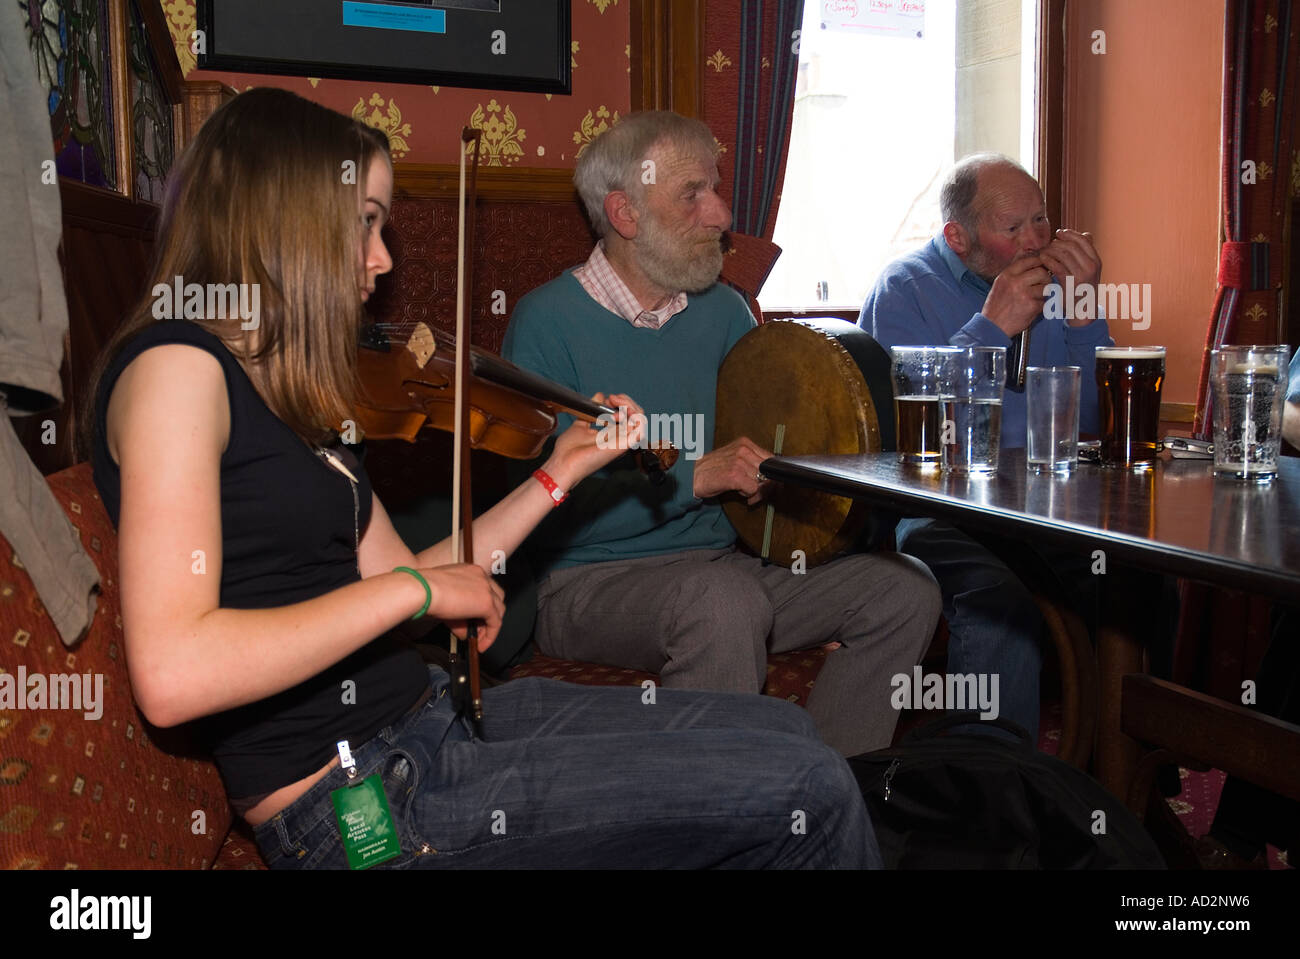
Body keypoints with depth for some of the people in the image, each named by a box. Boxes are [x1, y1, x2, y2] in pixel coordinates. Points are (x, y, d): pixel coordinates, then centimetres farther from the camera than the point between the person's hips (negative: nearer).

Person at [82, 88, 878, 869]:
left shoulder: (286, 391, 13)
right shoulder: (174, 365, -13)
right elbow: (171, 676, -25)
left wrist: (559, 474, 16)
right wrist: (414, 587, -19)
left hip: (426, 719, 9)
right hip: (358, 803, -9)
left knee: (780, 731, 8)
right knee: (807, 789, -10)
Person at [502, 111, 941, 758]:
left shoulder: (723, 312, 10)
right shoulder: (548, 322, -9)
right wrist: (692, 479, -22)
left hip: (720, 563, 7)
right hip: (590, 582, -6)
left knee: (905, 588, -8)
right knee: (726, 603, -36)